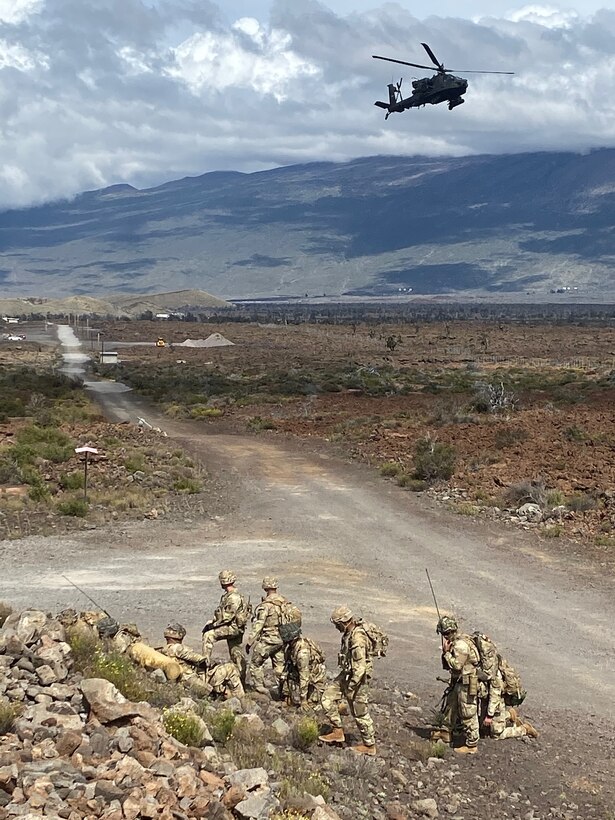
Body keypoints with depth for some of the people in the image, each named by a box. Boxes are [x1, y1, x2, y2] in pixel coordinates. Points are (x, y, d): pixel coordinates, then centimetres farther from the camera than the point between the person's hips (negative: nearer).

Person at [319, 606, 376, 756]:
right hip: (347, 674, 10)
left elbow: (360, 667, -28)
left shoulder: (358, 638, -29)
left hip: (357, 678, -10)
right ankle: (337, 732, 17)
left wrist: (350, 687, -24)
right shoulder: (349, 633, 2)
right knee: (327, 698, 9)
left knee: (360, 713, 3)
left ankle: (369, 745, 19)